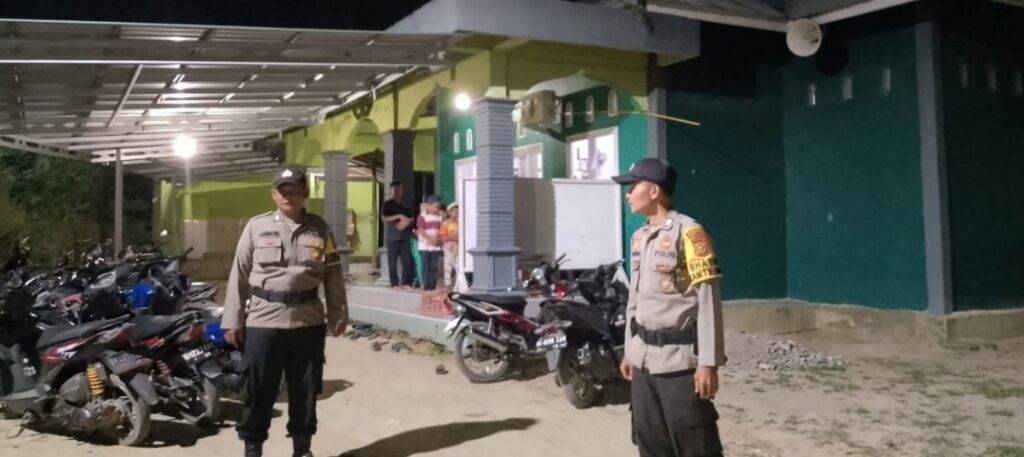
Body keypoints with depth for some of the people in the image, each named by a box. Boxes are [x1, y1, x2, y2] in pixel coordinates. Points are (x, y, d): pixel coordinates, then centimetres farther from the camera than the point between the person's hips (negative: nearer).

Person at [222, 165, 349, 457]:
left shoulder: (320, 229, 5)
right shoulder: (256, 227, 1)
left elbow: (333, 275, 7)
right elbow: (239, 275, 2)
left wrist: (338, 315, 3)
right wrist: (233, 321, 0)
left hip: (308, 322, 2)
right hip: (263, 321, -1)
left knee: (305, 390, 12)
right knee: (258, 391, 5)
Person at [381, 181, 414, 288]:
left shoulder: (405, 205, 18)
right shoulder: (387, 204, 3)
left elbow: (411, 219, 18)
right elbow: (384, 218, -10)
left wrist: (406, 222, -5)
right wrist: (399, 216, -16)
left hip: (405, 236, 4)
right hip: (392, 236, -4)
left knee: (407, 260, 0)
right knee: (393, 261, -3)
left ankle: (406, 283, 6)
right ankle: (394, 284, 2)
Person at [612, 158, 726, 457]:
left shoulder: (688, 232, -12)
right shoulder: (639, 237, 12)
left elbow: (708, 300, -14)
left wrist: (708, 362, -17)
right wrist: (630, 351, 18)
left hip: (680, 359, -8)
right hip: (645, 358, 8)